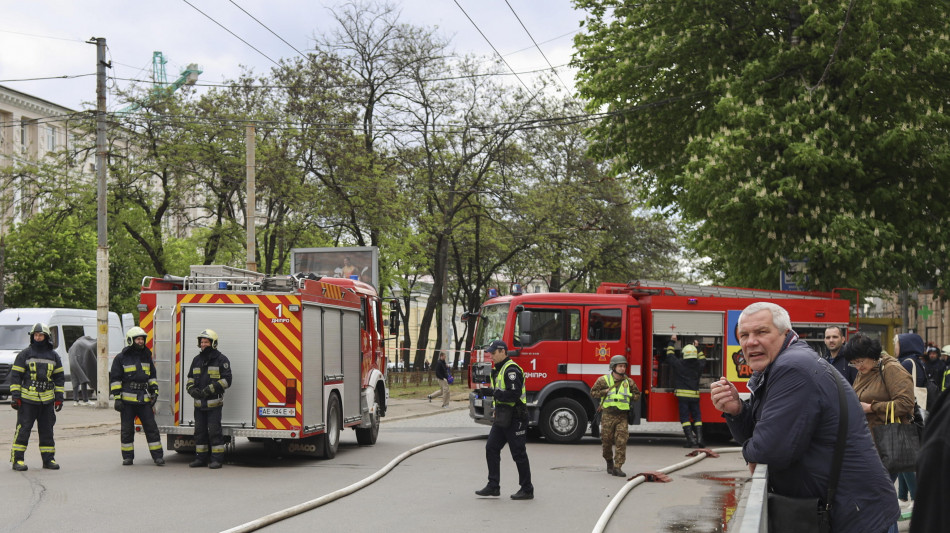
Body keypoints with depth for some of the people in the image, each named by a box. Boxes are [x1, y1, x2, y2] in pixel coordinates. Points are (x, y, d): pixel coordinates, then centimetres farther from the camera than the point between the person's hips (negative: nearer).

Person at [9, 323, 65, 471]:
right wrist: (15, 396, -7)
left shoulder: (53, 356, 11)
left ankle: (48, 459, 15)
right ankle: (17, 459, -2)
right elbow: (15, 375, 0)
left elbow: (60, 377, 15)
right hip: (27, 400, -3)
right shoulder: (25, 354, 1)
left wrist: (59, 397, 8)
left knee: (47, 430, 8)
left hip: (47, 401, 4)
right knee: (23, 429, -5)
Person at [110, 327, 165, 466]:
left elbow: (152, 376, 21)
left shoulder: (147, 356, 14)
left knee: (151, 428, 0)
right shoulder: (121, 358, 0)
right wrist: (117, 398, -8)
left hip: (144, 400, 3)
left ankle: (158, 456, 3)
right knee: (127, 430, 4)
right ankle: (127, 457, 13)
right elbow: (115, 379, -2)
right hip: (127, 400, -3)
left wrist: (154, 392, 11)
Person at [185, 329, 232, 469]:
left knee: (214, 430, -7)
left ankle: (217, 459, -2)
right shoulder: (197, 360, 15)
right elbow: (191, 377, 22)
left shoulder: (221, 360, -3)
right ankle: (200, 458, 16)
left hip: (214, 402, -6)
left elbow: (226, 380, -8)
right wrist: (191, 388, 0)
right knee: (199, 431, 9)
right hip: (199, 403, 6)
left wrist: (211, 389, -17)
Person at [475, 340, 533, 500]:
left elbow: (514, 394, -25)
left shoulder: (511, 370, -16)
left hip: (514, 419, -10)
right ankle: (493, 486, 11)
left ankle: (527, 490, 4)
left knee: (519, 454, -4)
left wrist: (492, 392, -23)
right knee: (491, 449, 6)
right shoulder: (498, 370, 16)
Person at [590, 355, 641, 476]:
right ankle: (609, 462, 30)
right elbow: (593, 392, 5)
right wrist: (606, 392, -8)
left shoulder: (628, 382, 7)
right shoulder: (604, 380, 0)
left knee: (621, 442, -9)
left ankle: (617, 467, -8)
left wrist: (628, 396, -1)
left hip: (622, 417, 1)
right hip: (608, 416, -1)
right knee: (607, 440, 5)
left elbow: (637, 395, 18)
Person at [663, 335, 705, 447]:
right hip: (695, 395, 3)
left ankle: (691, 439, -10)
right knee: (697, 416, 10)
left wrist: (672, 342, 23)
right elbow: (702, 359, 30)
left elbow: (670, 355, 11)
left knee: (685, 417, -1)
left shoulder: (679, 364, -4)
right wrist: (697, 347, 41)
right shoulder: (698, 365, 5)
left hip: (682, 395, -3)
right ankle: (699, 438, -1)